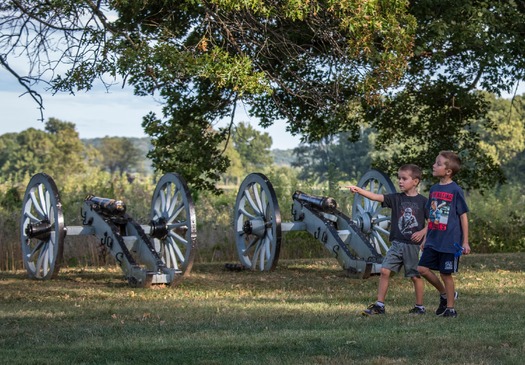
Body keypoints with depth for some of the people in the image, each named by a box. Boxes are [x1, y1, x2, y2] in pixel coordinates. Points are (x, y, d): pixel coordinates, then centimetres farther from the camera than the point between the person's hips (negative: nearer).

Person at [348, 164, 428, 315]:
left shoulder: (422, 201, -3)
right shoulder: (396, 198, 4)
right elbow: (376, 197, -8)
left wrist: (422, 232, -14)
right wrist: (359, 190, -21)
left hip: (413, 245, -3)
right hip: (396, 243, 3)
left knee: (415, 276, 4)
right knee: (385, 270, -4)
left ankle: (420, 306, 18)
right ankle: (379, 305, 1)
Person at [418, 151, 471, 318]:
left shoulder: (455, 190, -10)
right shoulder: (434, 189, 9)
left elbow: (463, 216, -7)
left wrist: (465, 242, -9)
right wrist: (426, 238, 17)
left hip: (450, 241, -6)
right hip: (433, 240, 6)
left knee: (446, 273, 0)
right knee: (422, 269, 1)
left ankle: (450, 308, 15)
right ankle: (445, 293, 21)